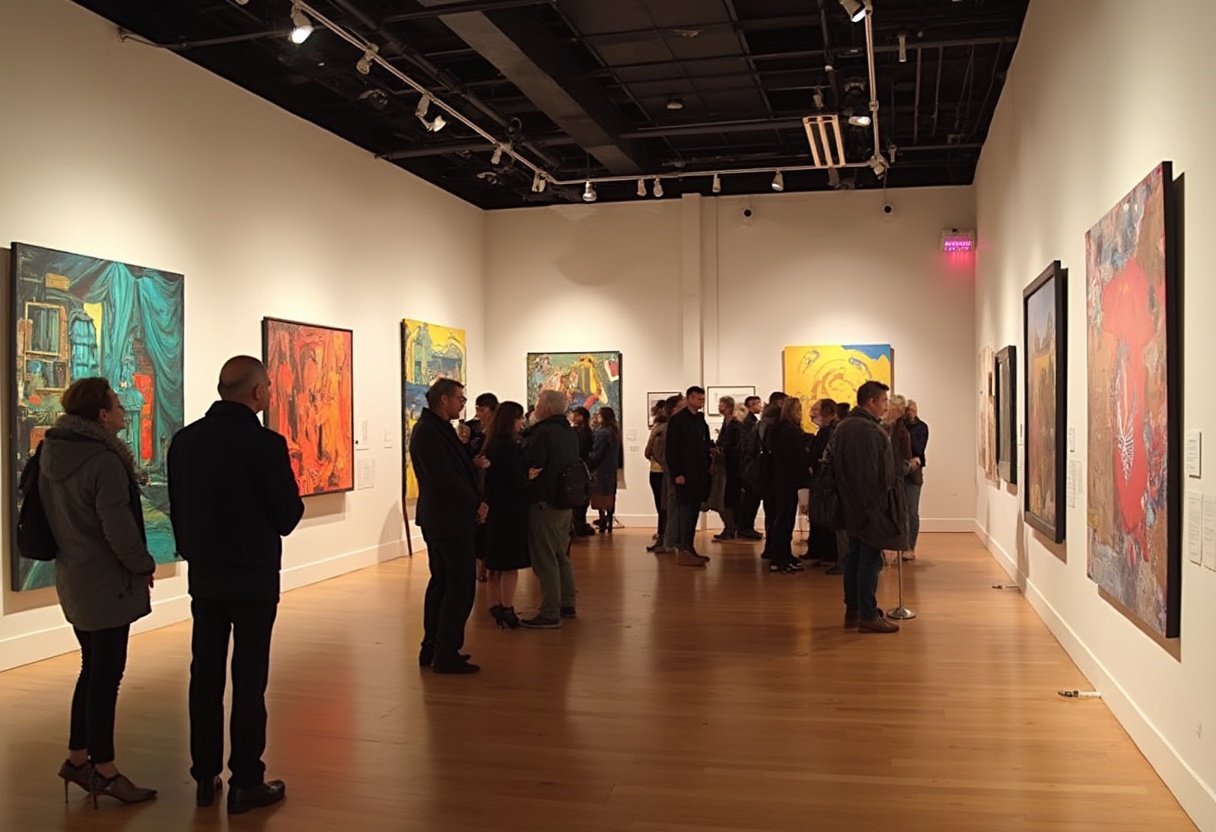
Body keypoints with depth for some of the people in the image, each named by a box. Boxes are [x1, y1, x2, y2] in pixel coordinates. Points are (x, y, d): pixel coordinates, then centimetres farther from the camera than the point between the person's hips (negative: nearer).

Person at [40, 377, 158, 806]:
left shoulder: (51, 454, 4)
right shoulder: (104, 461, -23)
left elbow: (51, 513, 13)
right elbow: (118, 528, -23)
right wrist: (144, 565, -8)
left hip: (72, 578, 9)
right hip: (107, 583, -9)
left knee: (93, 669, 20)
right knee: (106, 675, 2)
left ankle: (77, 757, 30)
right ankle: (103, 770, 12)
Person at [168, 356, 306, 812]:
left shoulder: (185, 440, 1)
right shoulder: (266, 443, -17)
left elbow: (177, 508, 8)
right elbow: (288, 517, -13)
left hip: (203, 575, 5)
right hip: (253, 577, -5)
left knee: (205, 675, 13)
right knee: (248, 679, 2)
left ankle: (205, 776, 21)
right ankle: (245, 783, 8)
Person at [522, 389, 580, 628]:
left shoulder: (543, 432, -16)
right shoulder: (570, 433, 12)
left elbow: (532, 467, -23)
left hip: (544, 503, -9)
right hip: (565, 502, 9)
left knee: (545, 559, -5)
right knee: (561, 555, 19)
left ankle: (550, 614, -3)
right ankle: (567, 605, 26)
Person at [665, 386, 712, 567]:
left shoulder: (701, 420, 14)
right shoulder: (677, 420, -7)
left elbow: (705, 446, 16)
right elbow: (671, 450, -11)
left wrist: (707, 468, 6)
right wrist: (677, 474, -16)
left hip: (699, 475, 7)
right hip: (685, 475, -7)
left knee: (693, 512, 9)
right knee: (685, 511, -5)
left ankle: (689, 548, 16)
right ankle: (682, 551, -1)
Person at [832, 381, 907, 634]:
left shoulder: (842, 427, 11)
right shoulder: (870, 430, -20)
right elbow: (882, 473, -20)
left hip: (851, 506, 10)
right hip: (871, 506, -10)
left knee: (854, 556, 14)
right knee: (870, 559, -3)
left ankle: (852, 611, 21)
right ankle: (868, 615, 2)